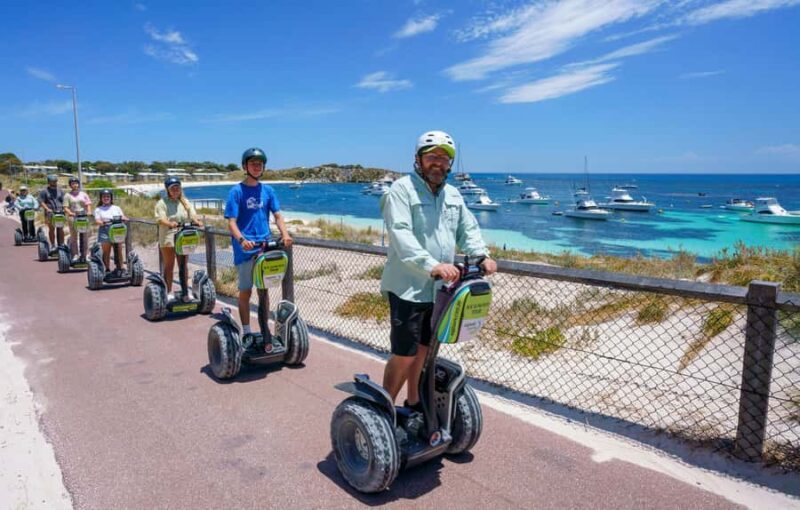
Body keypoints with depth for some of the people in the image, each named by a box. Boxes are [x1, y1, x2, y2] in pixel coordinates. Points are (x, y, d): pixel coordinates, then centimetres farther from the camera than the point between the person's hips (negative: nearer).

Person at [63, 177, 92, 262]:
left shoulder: (83, 194, 14)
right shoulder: (67, 195, 6)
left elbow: (88, 204, 7)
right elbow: (65, 207, -1)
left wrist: (89, 212, -12)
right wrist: (70, 213, -20)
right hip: (73, 217, -2)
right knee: (73, 237, -1)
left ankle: (84, 255, 10)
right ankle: (75, 255, 2)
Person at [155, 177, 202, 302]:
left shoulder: (185, 202, 11)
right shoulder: (162, 203, -2)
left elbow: (192, 214, -2)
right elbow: (160, 219, -16)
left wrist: (196, 221, -25)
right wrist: (170, 224, -37)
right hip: (168, 238, -3)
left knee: (183, 265, 9)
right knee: (169, 266, 4)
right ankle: (169, 292, 13)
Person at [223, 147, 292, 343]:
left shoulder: (268, 190, 7)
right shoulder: (237, 191, -5)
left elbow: (277, 215, 3)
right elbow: (231, 222, -11)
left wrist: (284, 234, -17)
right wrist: (241, 240, -29)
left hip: (265, 247, 4)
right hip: (245, 250, -4)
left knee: (264, 289, 10)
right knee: (245, 291, 5)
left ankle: (264, 329, 22)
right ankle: (246, 332, 17)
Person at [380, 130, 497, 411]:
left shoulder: (453, 195, 16)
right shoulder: (402, 189, -9)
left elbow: (468, 229, 14)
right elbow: (401, 235, -22)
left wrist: (482, 255, -7)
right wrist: (432, 265, -35)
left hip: (439, 288, 7)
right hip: (408, 288, -7)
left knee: (424, 350, 17)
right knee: (404, 354, -2)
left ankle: (414, 402, 34)